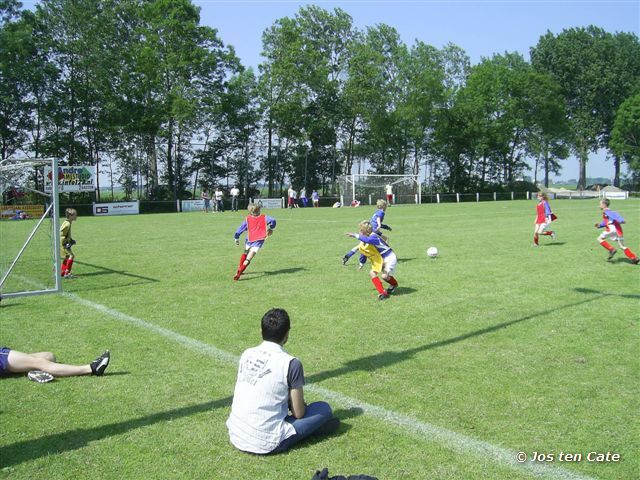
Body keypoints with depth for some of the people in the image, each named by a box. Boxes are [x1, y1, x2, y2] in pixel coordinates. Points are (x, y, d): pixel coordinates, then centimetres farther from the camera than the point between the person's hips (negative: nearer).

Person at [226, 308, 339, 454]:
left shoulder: (247, 354, 5)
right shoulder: (291, 363, -13)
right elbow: (299, 413, -5)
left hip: (235, 437, 6)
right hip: (265, 445, -6)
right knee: (324, 408, 4)